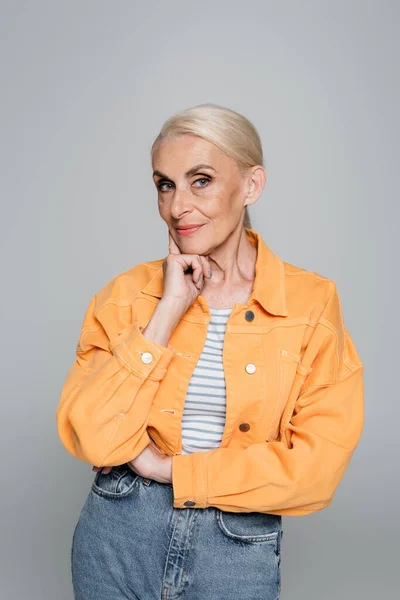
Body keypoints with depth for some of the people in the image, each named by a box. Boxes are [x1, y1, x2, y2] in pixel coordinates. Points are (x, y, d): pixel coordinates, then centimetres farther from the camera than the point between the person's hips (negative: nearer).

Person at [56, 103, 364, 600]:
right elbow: (91, 440, -14)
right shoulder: (127, 293, -4)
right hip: (117, 539, 2)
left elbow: (318, 464, -14)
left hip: (239, 550, -1)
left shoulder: (313, 303, -9)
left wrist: (165, 467, -14)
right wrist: (167, 311, -18)